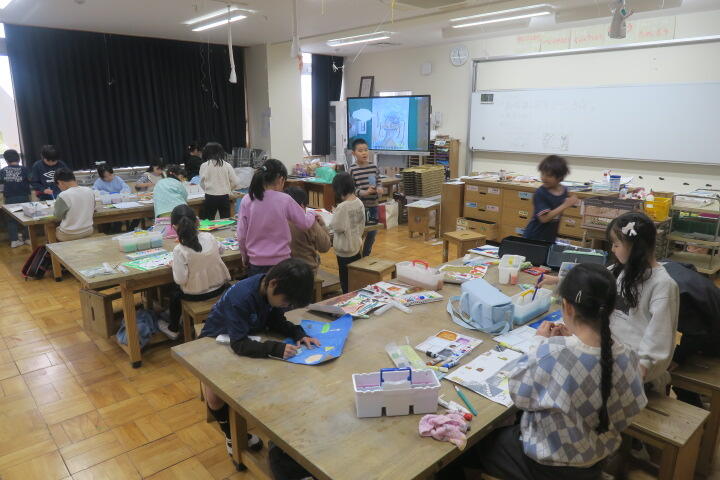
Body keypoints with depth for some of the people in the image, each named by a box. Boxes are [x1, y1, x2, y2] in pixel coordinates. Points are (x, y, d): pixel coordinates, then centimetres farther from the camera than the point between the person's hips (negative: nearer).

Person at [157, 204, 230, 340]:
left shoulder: (179, 250, -22)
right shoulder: (209, 237, -10)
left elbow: (180, 280, -22)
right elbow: (221, 249, 12)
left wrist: (174, 265, -6)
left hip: (197, 294, -4)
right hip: (220, 287, 4)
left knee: (174, 294, 27)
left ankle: (173, 329, 43)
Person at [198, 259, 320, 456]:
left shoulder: (272, 290, -18)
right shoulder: (241, 297, -38)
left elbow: (277, 321, -4)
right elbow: (239, 344, -40)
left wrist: (299, 334, -22)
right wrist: (276, 348, -49)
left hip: (248, 337, 6)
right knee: (214, 396, -26)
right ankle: (231, 434, 5)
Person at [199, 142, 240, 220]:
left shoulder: (204, 166, -4)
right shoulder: (227, 165, -2)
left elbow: (202, 184, 1)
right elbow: (236, 183, -2)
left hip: (210, 198, -1)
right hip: (224, 197, 1)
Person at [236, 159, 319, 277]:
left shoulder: (246, 201, -6)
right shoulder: (284, 200, -12)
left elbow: (241, 236, -1)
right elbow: (304, 223, 0)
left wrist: (245, 257, 15)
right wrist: (312, 216, 22)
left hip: (255, 262, 2)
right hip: (280, 262, -2)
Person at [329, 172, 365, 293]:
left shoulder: (342, 207, -25)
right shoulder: (359, 202, -2)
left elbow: (338, 228, -19)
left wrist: (334, 215, -4)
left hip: (345, 249, -7)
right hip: (357, 246, 7)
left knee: (346, 280, 6)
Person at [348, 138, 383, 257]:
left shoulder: (374, 167, 4)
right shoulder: (353, 170, -9)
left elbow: (378, 183, 10)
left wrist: (379, 189, -12)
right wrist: (365, 192, -24)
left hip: (373, 205, 5)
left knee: (372, 233, 14)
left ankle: (366, 256, 33)